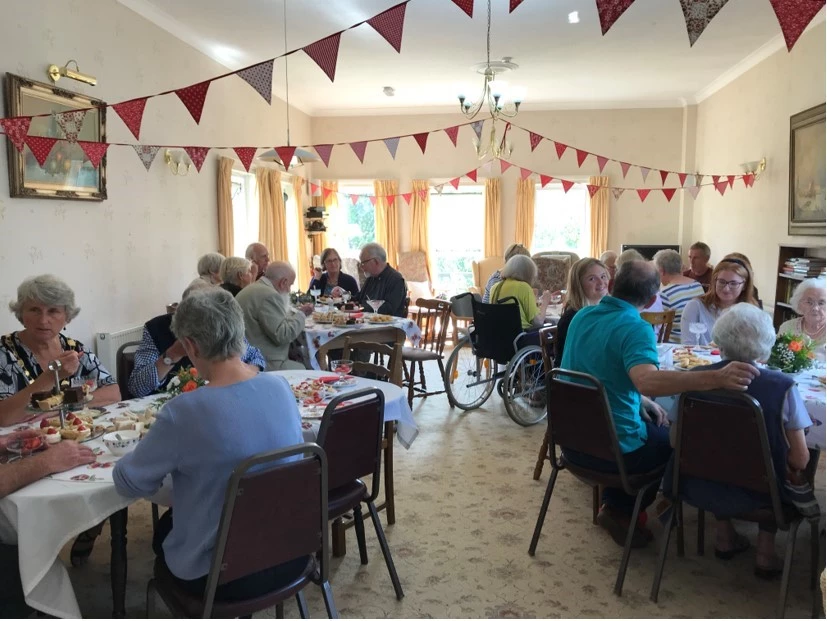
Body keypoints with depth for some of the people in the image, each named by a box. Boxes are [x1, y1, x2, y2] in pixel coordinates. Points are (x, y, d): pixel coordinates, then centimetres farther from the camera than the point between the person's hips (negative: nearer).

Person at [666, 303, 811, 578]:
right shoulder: (782, 387, -19)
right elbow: (800, 460, -12)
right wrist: (790, 468, 11)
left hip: (699, 488, 2)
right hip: (756, 495, -2)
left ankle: (724, 535, 36)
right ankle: (765, 551, 30)